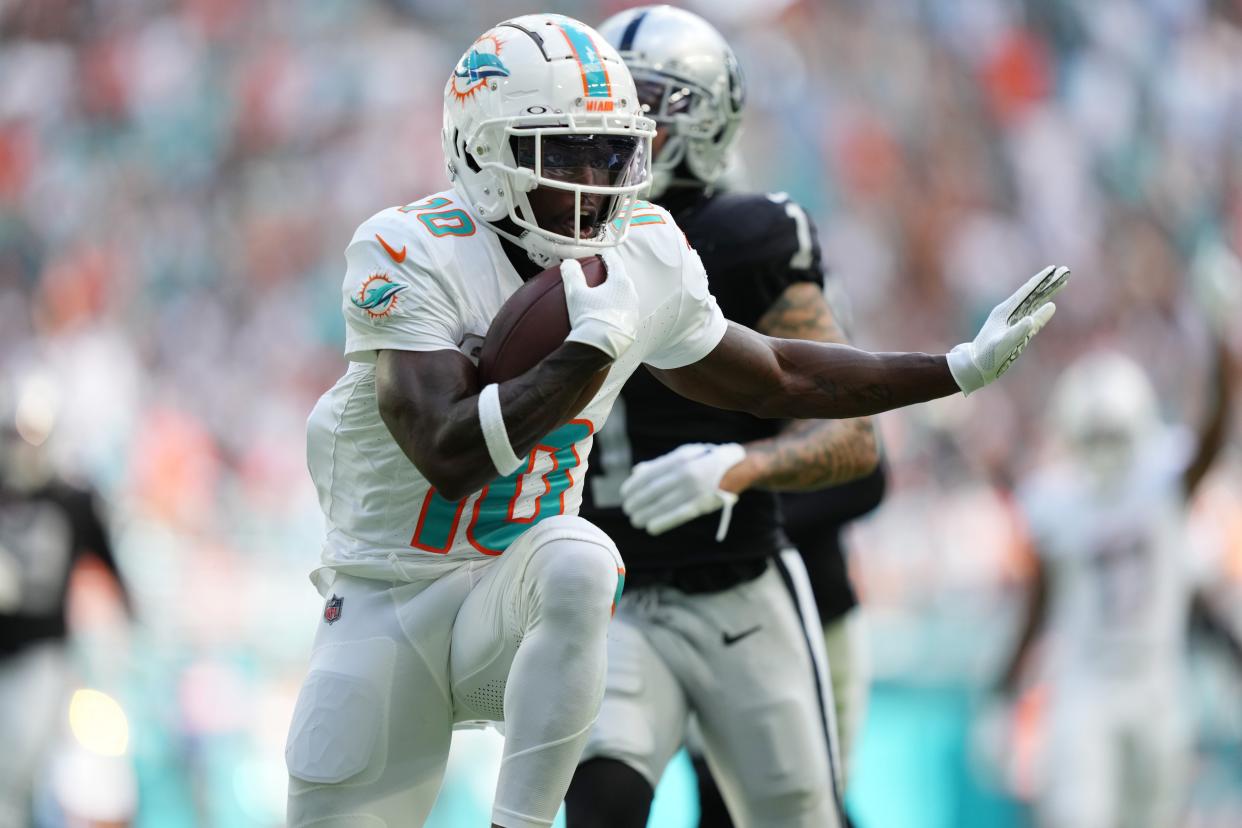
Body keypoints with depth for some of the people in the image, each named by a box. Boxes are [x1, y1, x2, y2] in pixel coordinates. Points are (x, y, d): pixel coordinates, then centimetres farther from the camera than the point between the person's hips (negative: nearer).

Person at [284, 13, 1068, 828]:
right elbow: (451, 458, -30)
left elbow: (778, 379, 12)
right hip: (384, 607, -2)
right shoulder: (409, 254, -20)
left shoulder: (644, 256, -3)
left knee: (577, 559, -33)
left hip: (518, 596, 2)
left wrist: (963, 368, 9)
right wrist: (595, 345, -30)